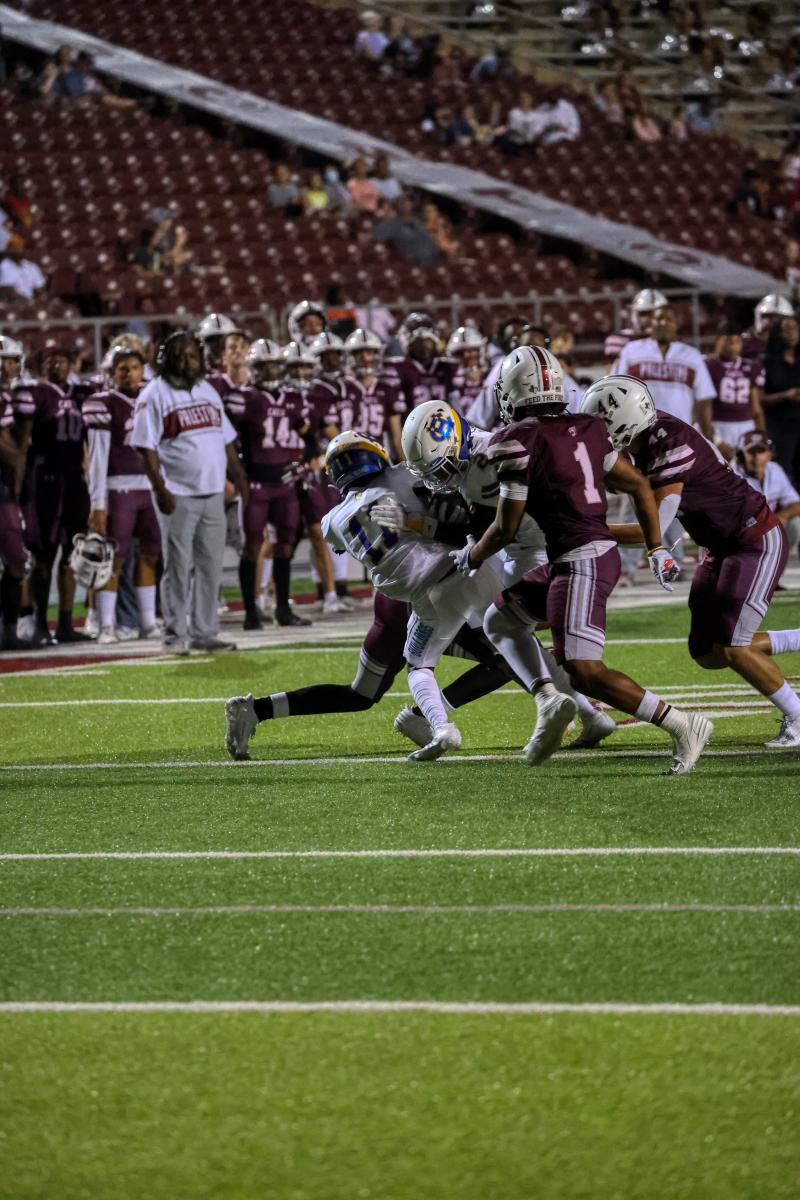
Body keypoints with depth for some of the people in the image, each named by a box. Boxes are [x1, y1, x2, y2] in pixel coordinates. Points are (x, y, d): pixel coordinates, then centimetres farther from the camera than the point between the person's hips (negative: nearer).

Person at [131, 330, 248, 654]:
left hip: (213, 493, 6)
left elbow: (226, 441, 20)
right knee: (178, 566, -2)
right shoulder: (155, 396, -6)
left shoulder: (209, 392, 15)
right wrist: (160, 489, -18)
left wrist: (238, 476, 12)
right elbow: (147, 448, -11)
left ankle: (203, 633, 15)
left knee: (210, 566, 8)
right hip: (178, 496, -6)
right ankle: (175, 635, 4)